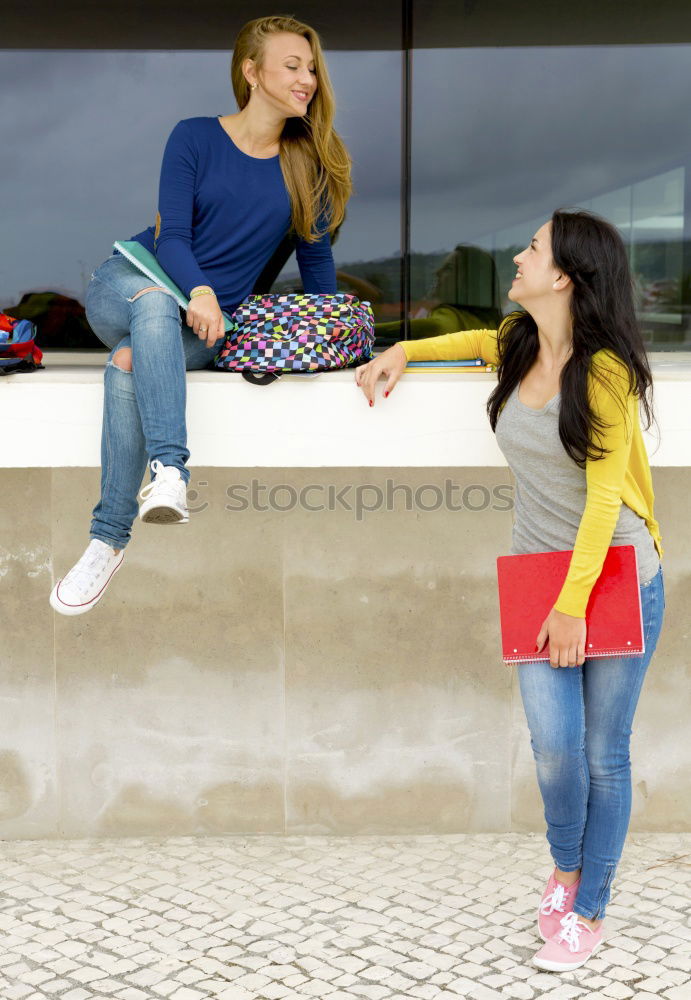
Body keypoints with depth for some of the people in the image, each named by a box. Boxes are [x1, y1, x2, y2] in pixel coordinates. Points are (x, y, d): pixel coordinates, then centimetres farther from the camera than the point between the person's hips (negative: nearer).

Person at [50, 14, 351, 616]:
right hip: (125, 285, -1)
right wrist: (198, 291, -28)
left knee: (129, 364, -33)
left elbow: (316, 255, 16)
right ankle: (170, 471, -53)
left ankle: (110, 538, -34)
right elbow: (172, 234, -9)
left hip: (205, 323, 1)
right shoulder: (195, 138, 1)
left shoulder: (307, 163, 8)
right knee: (155, 301, -39)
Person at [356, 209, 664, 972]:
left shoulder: (606, 371, -14)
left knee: (604, 756, 4)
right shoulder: (519, 347, 4)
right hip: (537, 578, 4)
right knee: (555, 745, -7)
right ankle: (567, 867, 23)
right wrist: (405, 351, 20)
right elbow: (486, 341, 31)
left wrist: (574, 603, -17)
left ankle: (589, 913, 20)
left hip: (617, 579, -4)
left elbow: (603, 495, -15)